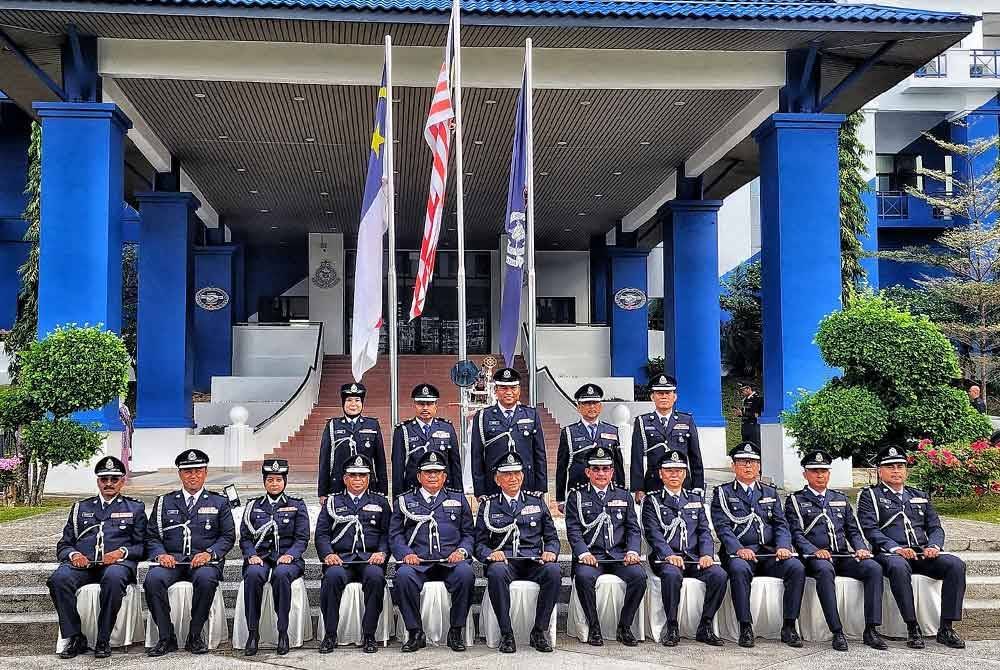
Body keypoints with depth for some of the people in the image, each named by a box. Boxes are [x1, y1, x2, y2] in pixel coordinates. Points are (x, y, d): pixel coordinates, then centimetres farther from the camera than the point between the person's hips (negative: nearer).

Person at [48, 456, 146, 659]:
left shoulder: (135, 508, 18)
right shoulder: (80, 507, 25)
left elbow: (142, 546, 11)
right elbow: (63, 544, 21)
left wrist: (121, 552, -10)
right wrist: (73, 554, -3)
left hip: (117, 562, -2)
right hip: (83, 563, 3)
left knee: (113, 578, -39)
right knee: (59, 579, -31)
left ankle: (103, 640, -27)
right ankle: (75, 638, -20)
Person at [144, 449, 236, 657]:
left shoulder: (219, 503, 15)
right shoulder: (164, 502, 19)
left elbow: (228, 536, 8)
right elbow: (152, 536, 13)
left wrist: (209, 553, -11)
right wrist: (160, 554, -8)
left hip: (204, 560, -1)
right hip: (171, 560, 2)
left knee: (206, 578, -36)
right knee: (153, 579, -31)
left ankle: (195, 636, -20)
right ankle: (166, 638, -19)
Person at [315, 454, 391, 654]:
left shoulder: (380, 502, 20)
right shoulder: (333, 502, 19)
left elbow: (387, 533, 12)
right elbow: (321, 533, 11)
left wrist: (382, 553, -8)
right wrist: (328, 554, -8)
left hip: (370, 558, 0)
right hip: (341, 558, 0)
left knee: (375, 576, -35)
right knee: (333, 576, -34)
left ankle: (369, 635, -24)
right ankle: (330, 635, -22)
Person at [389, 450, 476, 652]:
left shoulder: (458, 499, 20)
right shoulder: (404, 501, 19)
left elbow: (468, 533, 17)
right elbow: (395, 534, 12)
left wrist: (461, 551, -3)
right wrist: (405, 553, -7)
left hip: (450, 561, 0)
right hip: (417, 562, 0)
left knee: (465, 573, -33)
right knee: (403, 575, -34)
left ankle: (456, 632, -16)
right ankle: (415, 633, -18)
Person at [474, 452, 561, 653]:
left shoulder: (537, 502, 17)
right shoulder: (488, 505, 13)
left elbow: (552, 537, 17)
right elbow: (480, 544, 9)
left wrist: (550, 552, -5)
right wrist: (491, 553, -13)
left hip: (534, 562, 1)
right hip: (503, 560, -1)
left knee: (553, 571, -32)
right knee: (496, 572, -37)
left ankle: (539, 632, -19)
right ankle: (506, 634, -26)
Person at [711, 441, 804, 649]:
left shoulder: (770, 493, 22)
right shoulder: (722, 493, 9)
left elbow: (781, 524, 13)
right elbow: (722, 526, -4)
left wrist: (783, 546, -8)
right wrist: (738, 549, -21)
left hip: (769, 553, 4)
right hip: (739, 553, -3)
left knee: (796, 568, -24)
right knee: (739, 570, -37)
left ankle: (789, 627, -17)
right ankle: (745, 627, -28)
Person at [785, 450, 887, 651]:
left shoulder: (841, 499, 24)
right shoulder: (795, 501, 9)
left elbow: (853, 530, 21)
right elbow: (796, 533, -3)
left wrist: (861, 548, 0)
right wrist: (815, 551, -20)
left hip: (843, 556, 5)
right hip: (815, 558, -5)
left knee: (874, 568, -24)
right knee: (825, 570, -39)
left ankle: (871, 629, -23)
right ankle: (837, 632, -37)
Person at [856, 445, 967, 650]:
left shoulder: (920, 496, 25)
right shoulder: (869, 495, 8)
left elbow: (935, 527, 18)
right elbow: (870, 530, -5)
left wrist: (933, 546, -6)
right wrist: (896, 548, -20)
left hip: (922, 554, 5)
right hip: (890, 554, -5)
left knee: (955, 564, -24)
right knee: (898, 567, -40)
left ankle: (946, 629, -20)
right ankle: (913, 628, -31)